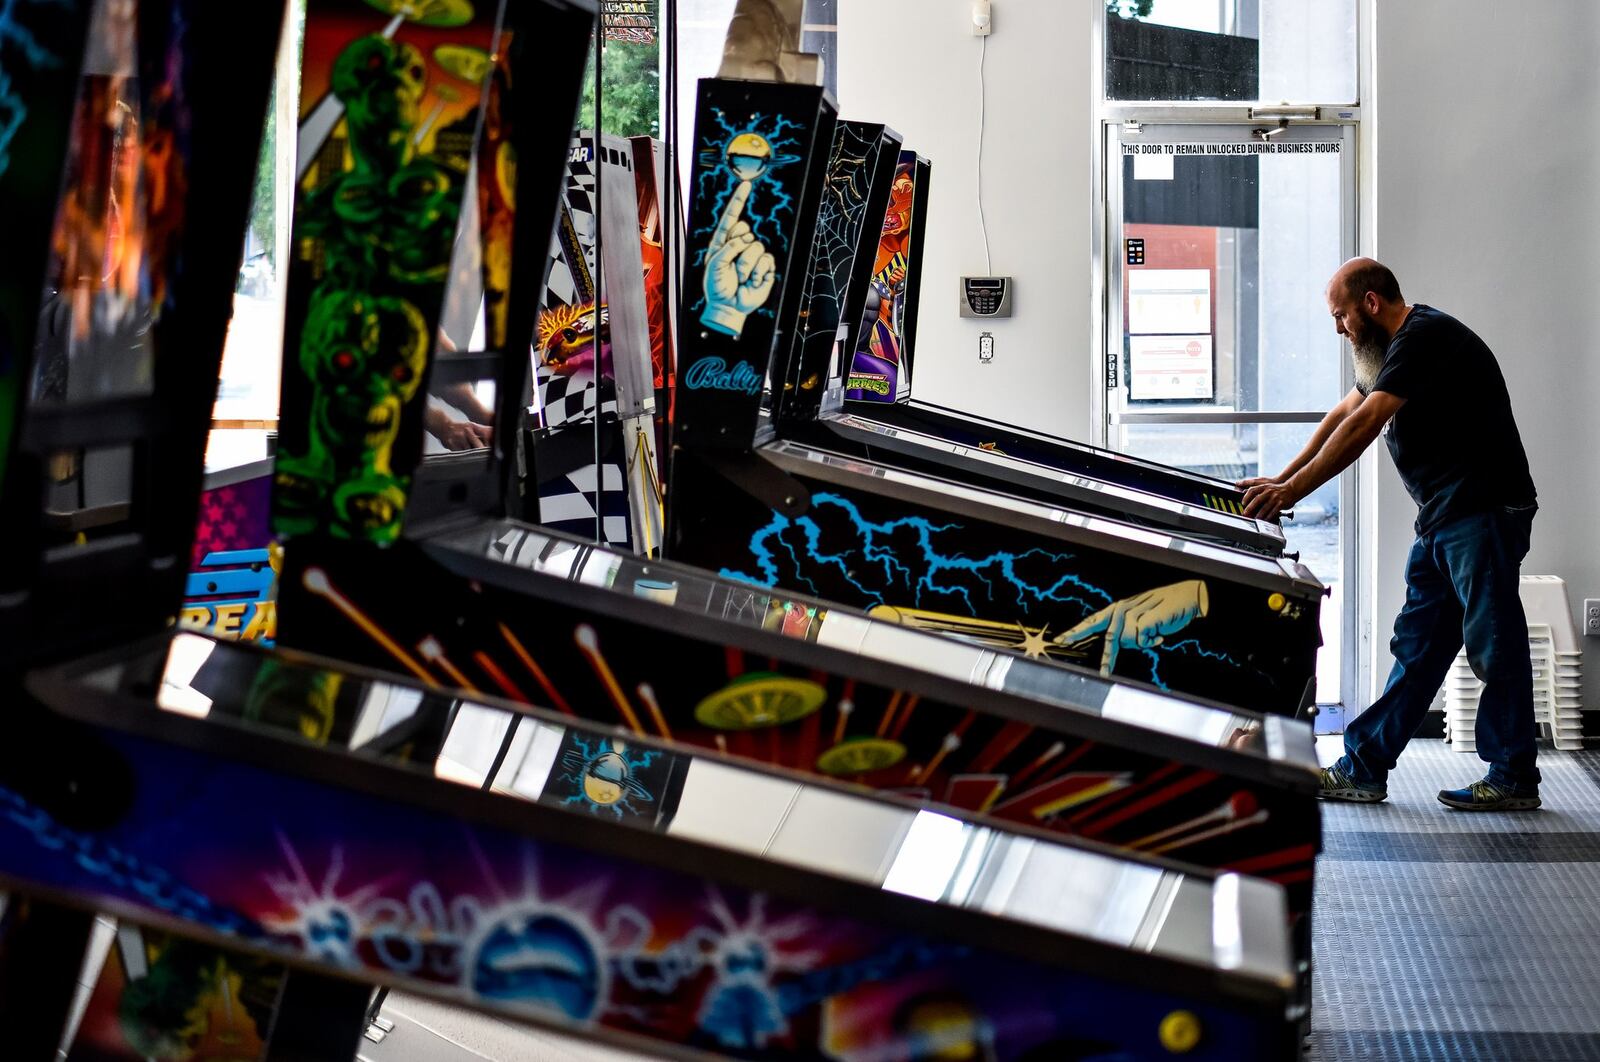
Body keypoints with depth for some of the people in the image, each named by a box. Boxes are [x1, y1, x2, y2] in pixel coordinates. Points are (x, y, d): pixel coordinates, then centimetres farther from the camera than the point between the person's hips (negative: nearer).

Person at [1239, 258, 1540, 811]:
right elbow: (1344, 413, 22)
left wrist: (1292, 491, -22)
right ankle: (1364, 769, 12)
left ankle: (1513, 780, 6)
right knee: (1416, 645, 10)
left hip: (1484, 512, -10)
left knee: (1494, 646, -3)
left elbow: (1363, 425, -23)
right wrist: (1282, 479, 15)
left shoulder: (1424, 338, -16)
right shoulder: (1400, 346, 18)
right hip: (1442, 517, 10)